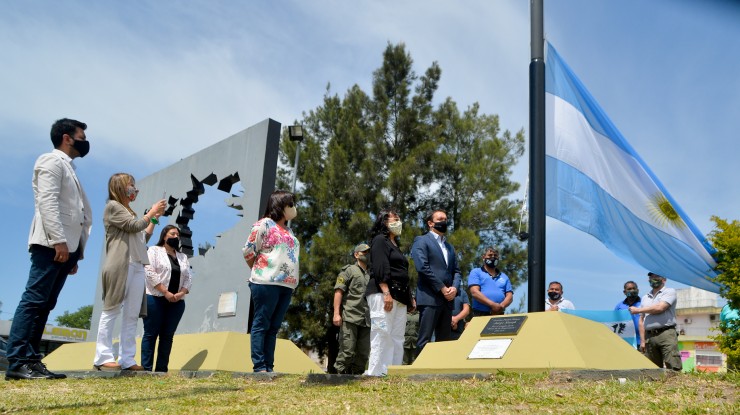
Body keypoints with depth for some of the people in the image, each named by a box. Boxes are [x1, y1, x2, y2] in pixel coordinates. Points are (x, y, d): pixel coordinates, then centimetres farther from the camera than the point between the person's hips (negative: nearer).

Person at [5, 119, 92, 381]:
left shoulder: (67, 168, 26)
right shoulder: (52, 161, -1)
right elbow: (47, 202, -15)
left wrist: (74, 253, 19)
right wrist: (58, 240, -23)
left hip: (65, 246, 9)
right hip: (52, 244, -9)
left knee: (44, 304, 5)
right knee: (34, 300, -12)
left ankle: (30, 361, 6)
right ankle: (18, 362, -14)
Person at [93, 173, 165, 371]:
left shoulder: (129, 212, 28)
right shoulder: (112, 206, 3)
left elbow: (143, 237, 26)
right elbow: (134, 226, -8)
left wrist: (155, 218, 20)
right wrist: (152, 212, 5)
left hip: (137, 267, 8)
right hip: (120, 265, -8)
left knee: (132, 315, 1)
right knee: (112, 311, -8)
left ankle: (127, 359, -1)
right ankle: (103, 357, -8)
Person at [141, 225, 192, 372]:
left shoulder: (183, 257, 20)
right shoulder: (154, 251, 4)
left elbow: (188, 278, 13)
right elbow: (149, 272, -9)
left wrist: (181, 293, -7)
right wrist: (166, 292, -15)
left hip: (176, 302, 5)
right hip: (155, 299, -5)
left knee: (167, 335, 3)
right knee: (151, 334, -3)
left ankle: (161, 369, 6)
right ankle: (146, 368, -2)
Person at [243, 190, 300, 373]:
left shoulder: (288, 231, 22)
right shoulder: (265, 224, -2)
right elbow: (248, 251, -4)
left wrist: (291, 280, 13)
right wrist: (259, 272, 6)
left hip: (286, 285, 8)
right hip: (267, 283, -7)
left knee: (274, 327, 6)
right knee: (261, 324, -5)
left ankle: (269, 367, 8)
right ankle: (259, 366, -4)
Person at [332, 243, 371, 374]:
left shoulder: (370, 276, 24)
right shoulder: (349, 270, 7)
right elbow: (338, 291, -3)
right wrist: (336, 313, -14)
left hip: (366, 320, 6)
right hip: (350, 318, -6)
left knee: (363, 354, 3)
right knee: (347, 351, -11)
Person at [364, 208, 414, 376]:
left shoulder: (395, 245, 27)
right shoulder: (380, 240, 0)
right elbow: (380, 268, -13)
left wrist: (410, 297, 19)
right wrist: (386, 293, -23)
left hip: (399, 298, 9)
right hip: (383, 294, -9)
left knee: (397, 338, 2)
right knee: (382, 335, -13)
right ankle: (376, 374, -13)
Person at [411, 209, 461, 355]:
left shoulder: (449, 246, 25)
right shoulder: (422, 241, 2)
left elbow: (456, 271, 18)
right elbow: (422, 267, -11)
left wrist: (454, 288, -3)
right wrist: (442, 288, -12)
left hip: (447, 299, 7)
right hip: (430, 298, -7)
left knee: (444, 341, 7)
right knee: (425, 340, -8)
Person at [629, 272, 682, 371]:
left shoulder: (669, 292, 6)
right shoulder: (645, 298, 22)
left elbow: (659, 308, -10)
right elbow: (641, 320, 19)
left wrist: (638, 310, 1)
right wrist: (642, 340, 9)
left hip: (666, 334, -5)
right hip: (649, 336, 5)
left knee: (673, 367, -14)